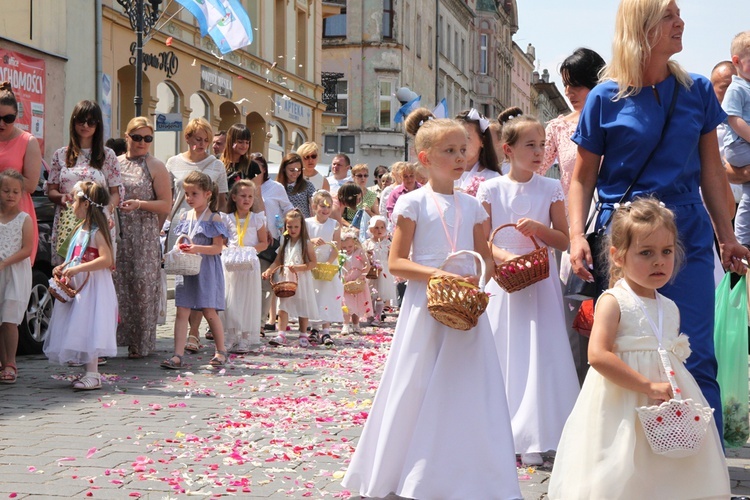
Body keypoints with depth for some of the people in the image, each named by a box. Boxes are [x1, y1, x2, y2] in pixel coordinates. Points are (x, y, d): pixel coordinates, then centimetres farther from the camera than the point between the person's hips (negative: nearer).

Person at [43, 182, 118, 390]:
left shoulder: (96, 231, -14)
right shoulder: (81, 229, 14)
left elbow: (106, 259, -25)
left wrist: (77, 269, -27)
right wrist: (63, 267, 7)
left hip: (93, 287, -9)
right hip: (78, 287, 9)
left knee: (89, 330, -10)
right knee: (80, 330, 11)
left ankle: (93, 375, -7)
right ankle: (89, 372, 18)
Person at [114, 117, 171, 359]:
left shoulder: (156, 167, 2)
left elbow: (166, 205, -3)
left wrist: (139, 204, -15)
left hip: (144, 236, -3)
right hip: (116, 233, 3)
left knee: (142, 284, -3)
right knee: (116, 282, -1)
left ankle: (140, 342, 6)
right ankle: (113, 336, 5)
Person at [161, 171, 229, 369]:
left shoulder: (214, 218, -6)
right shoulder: (184, 217, 10)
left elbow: (218, 247, -11)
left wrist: (197, 248, -24)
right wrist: (181, 245, -4)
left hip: (207, 270, -5)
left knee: (209, 312, 1)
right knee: (182, 312, -1)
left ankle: (221, 351, 20)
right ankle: (178, 355, -2)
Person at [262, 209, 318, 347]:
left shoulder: (306, 244, -3)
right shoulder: (284, 244, 11)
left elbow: (313, 262, -8)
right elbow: (278, 261, 12)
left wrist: (299, 267, -20)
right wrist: (269, 271, -5)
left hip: (302, 280, -4)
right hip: (286, 280, 4)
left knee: (303, 309, 5)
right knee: (283, 307, -5)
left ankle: (303, 336, 17)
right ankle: (281, 335, -9)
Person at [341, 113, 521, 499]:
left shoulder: (472, 206, 10)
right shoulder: (414, 203, -3)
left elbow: (486, 259, 14)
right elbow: (396, 263, -6)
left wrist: (476, 277, -7)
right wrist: (434, 273, -19)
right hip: (426, 306, -4)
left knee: (468, 388, 3)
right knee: (419, 391, 1)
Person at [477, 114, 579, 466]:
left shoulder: (551, 189, 5)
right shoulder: (491, 189, 2)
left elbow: (563, 240, 5)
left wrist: (538, 228, -13)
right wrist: (505, 256, -18)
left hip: (541, 282, 1)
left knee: (538, 355, -3)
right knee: (503, 354, 1)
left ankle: (530, 439, 5)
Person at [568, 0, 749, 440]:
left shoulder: (697, 90, 6)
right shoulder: (607, 98, -1)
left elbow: (712, 170, 12)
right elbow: (583, 177, 4)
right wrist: (577, 236, -7)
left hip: (688, 234, 2)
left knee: (697, 360, 0)